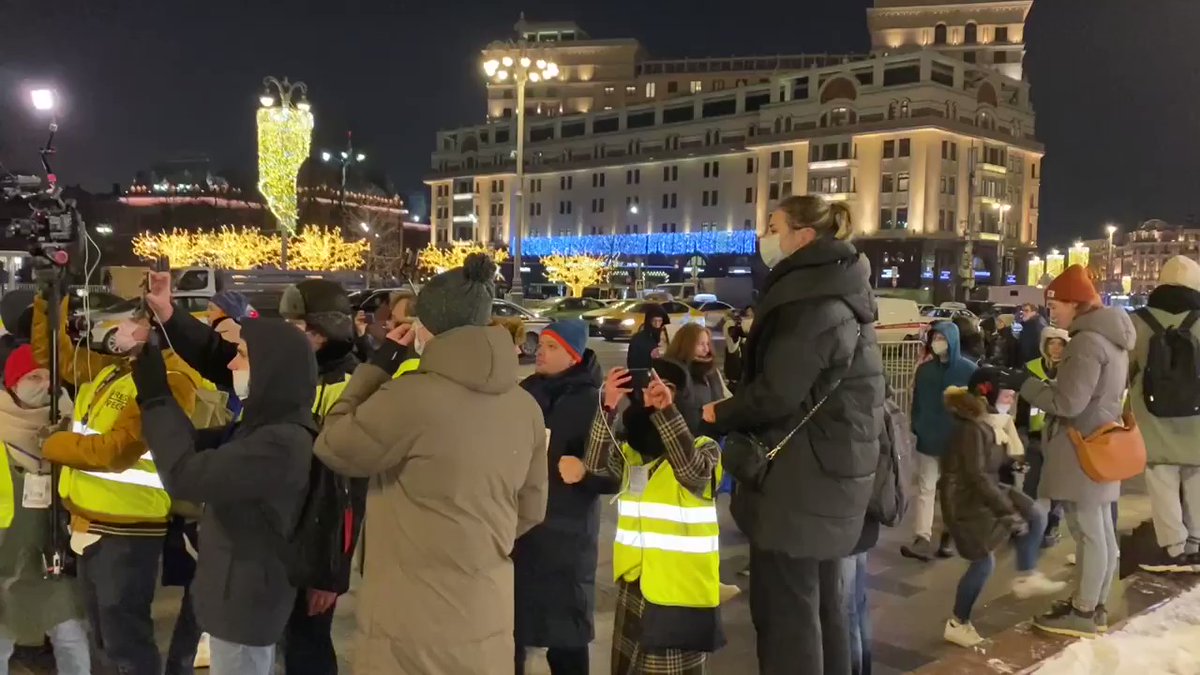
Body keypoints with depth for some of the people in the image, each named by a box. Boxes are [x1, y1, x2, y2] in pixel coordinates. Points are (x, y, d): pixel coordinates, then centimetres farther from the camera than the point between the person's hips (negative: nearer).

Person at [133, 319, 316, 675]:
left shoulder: (281, 442, -27)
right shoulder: (264, 426, 5)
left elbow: (186, 476, -30)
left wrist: (155, 397, -20)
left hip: (245, 596, -9)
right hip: (245, 591, 9)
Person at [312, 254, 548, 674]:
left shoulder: (410, 397, -21)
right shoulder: (526, 408, -1)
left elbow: (332, 447, -5)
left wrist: (379, 363, 0)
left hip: (412, 629, -5)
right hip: (488, 623, 6)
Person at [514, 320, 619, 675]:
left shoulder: (591, 402, -7)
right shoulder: (525, 392, 8)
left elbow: (614, 474, -13)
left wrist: (586, 471, -31)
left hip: (565, 535, -5)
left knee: (565, 633, 4)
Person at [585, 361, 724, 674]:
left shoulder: (704, 447, -7)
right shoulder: (629, 451, 5)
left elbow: (691, 469, -28)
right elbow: (596, 464, -12)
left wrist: (666, 410, -38)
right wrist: (608, 407, -26)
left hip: (681, 587, -5)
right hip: (634, 583, 5)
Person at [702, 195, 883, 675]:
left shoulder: (810, 301, -18)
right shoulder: (831, 292, 14)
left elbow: (776, 392, -22)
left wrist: (718, 415, -5)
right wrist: (733, 410, 7)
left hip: (799, 477, -10)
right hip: (828, 470, 10)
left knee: (784, 607, -2)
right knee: (819, 598, 18)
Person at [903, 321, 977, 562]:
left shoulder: (968, 370, -4)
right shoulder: (924, 370, 4)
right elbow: (917, 401, 7)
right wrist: (916, 428, -2)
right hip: (928, 438, 2)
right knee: (925, 488, -5)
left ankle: (948, 538, 21)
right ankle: (922, 541, -9)